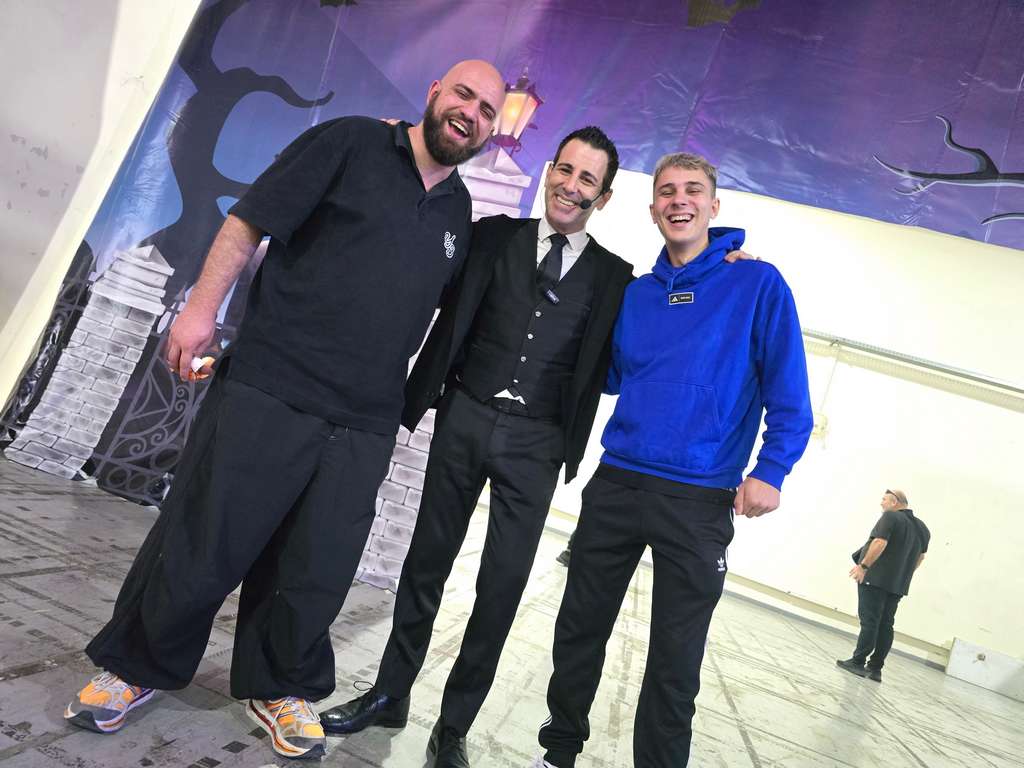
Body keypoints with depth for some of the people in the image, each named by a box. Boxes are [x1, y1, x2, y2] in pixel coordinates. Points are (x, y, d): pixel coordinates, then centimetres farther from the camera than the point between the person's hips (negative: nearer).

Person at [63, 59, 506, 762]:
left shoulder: (458, 211, 15)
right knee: (201, 547, 7)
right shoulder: (351, 142, 1)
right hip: (267, 390, -3)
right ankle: (136, 666, 32)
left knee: (315, 576, 8)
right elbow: (248, 223, -1)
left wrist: (400, 402, 19)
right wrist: (202, 306, -9)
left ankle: (278, 686, 33)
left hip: (364, 427, 4)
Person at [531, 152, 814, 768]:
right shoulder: (636, 293, 12)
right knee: (579, 628, 14)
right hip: (615, 485, 4)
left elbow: (789, 393, -4)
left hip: (699, 503, -4)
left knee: (675, 662, 6)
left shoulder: (758, 284, -1)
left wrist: (770, 472, -14)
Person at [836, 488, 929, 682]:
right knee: (885, 625, 8)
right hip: (898, 585, 7)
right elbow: (920, 557, 20)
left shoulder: (891, 517, -9)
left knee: (869, 621, -4)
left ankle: (858, 662, -2)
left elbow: (880, 543, -21)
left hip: (875, 579, -7)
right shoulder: (922, 527, 15)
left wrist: (863, 566, -18)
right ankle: (875, 668, 9)